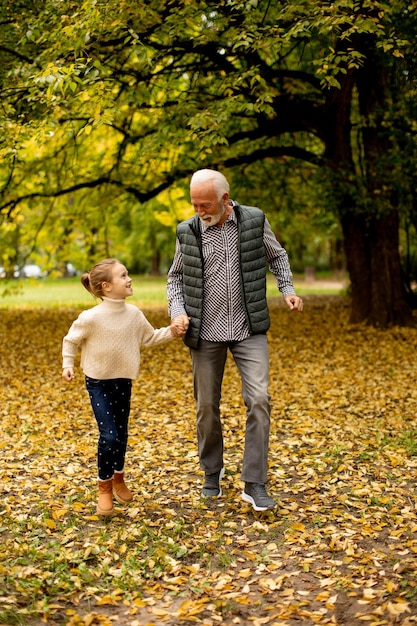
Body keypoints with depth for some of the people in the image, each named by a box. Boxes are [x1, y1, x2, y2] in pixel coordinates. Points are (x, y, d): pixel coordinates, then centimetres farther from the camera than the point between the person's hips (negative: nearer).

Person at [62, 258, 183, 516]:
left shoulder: (134, 314, -8)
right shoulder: (91, 317, -22)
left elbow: (150, 337, 7)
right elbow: (71, 340, -5)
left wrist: (171, 332, -6)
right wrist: (68, 365, -7)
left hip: (124, 381, 5)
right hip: (98, 382, -4)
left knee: (122, 434, 13)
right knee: (109, 435, -12)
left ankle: (119, 479, 36)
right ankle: (105, 487, 7)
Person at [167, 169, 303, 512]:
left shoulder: (255, 220, -3)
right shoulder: (188, 232, -2)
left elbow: (277, 256, 14)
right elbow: (176, 277, 9)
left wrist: (288, 289, -1)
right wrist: (177, 311, -7)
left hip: (249, 329, -1)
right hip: (206, 331, 1)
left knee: (259, 400, -12)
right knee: (207, 407, 8)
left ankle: (255, 484, -3)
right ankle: (212, 473, 30)